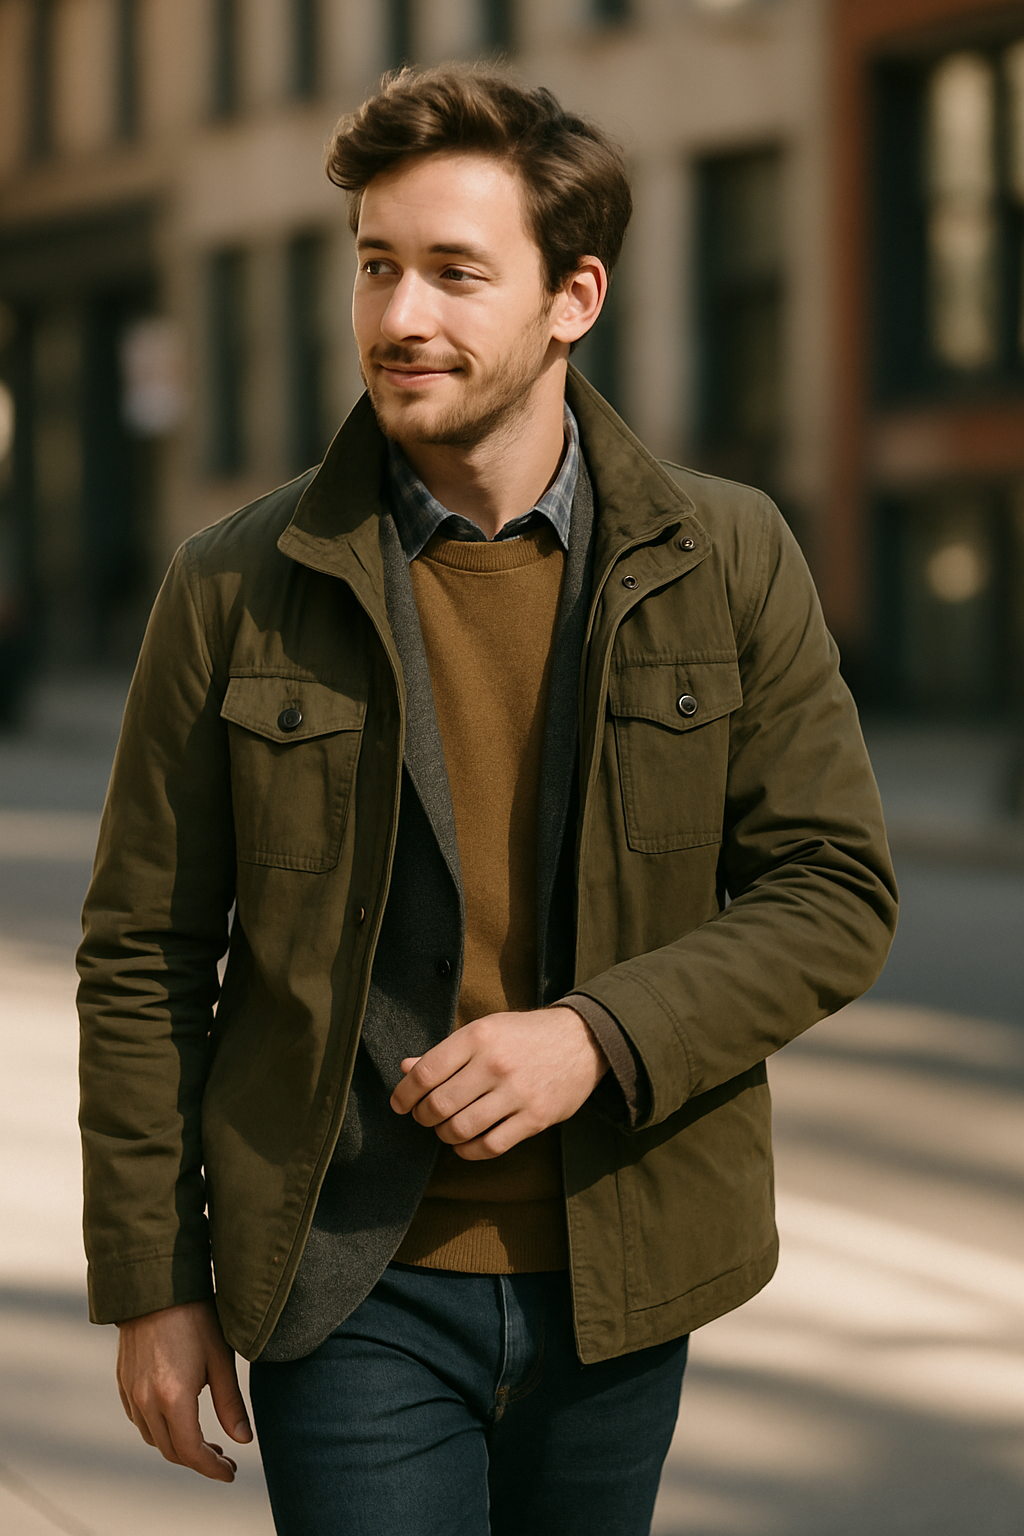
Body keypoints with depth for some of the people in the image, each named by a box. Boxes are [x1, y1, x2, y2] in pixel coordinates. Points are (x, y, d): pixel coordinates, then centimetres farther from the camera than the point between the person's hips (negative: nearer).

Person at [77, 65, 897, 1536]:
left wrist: (600, 1035, -17)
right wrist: (152, 1284, 0)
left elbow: (838, 890, -1)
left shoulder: (728, 561, -1)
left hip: (614, 1283, 2)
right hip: (351, 1288, -2)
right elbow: (145, 959, 1)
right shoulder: (237, 586, -4)